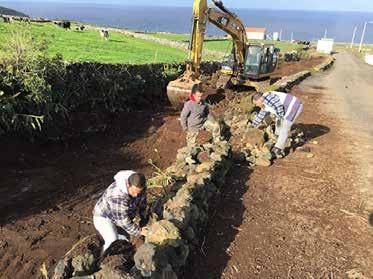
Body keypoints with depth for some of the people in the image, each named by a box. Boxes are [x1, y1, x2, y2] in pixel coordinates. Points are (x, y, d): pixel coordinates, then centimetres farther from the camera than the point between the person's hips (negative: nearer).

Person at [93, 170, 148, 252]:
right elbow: (122, 220, -34)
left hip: (123, 217, 7)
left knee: (125, 241, 11)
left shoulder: (139, 186, -19)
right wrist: (139, 231, -26)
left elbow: (142, 202, 0)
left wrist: (143, 220, 5)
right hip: (104, 217, -7)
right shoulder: (118, 195, -40)